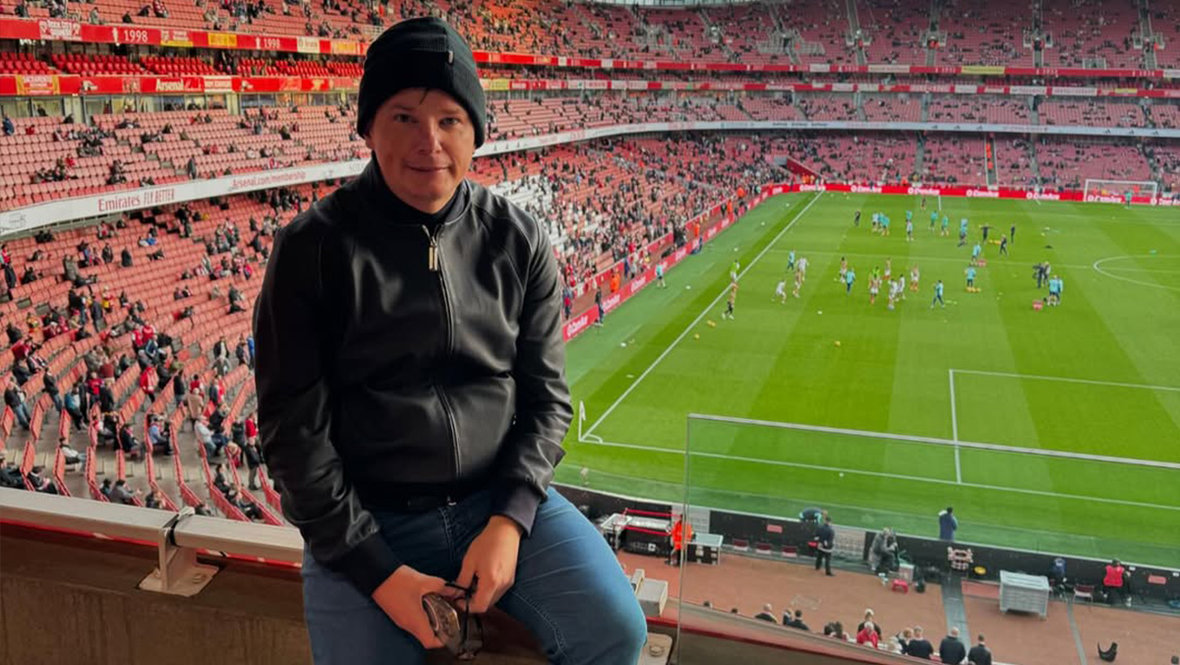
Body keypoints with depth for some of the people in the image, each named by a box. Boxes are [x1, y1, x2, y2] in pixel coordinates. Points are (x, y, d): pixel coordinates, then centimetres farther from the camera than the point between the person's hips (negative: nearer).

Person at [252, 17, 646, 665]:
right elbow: (294, 430, -7)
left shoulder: (519, 241, 0)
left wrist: (510, 519, -10)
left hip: (501, 499, 2)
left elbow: (546, 395, 5)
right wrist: (376, 570, -12)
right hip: (367, 523, -1)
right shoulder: (311, 249, -8)